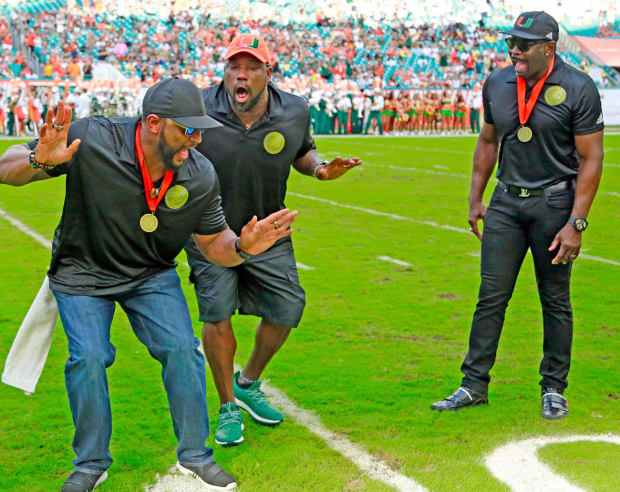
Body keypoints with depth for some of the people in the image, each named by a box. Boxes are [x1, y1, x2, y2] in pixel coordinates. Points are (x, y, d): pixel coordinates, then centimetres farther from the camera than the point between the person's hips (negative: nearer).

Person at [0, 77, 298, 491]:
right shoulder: (92, 141, -27)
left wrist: (241, 247, -26)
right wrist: (38, 162, -45)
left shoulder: (201, 176, -15)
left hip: (153, 275, 2)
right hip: (82, 273, -2)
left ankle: (195, 456, 9)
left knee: (182, 349, -12)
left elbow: (212, 243, -2)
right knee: (89, 358, -17)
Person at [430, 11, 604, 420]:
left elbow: (591, 160, -10)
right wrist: (475, 198, 14)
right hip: (506, 202, 4)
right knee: (491, 296, 3)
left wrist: (576, 223, -15)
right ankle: (475, 385, 12)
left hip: (554, 202, -4)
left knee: (556, 301, 6)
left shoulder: (578, 89, -11)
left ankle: (554, 389, 19)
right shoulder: (497, 84, 3)